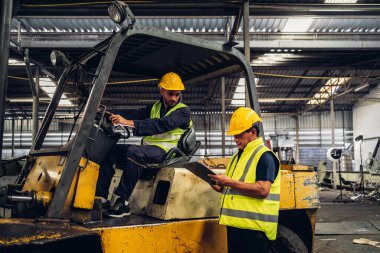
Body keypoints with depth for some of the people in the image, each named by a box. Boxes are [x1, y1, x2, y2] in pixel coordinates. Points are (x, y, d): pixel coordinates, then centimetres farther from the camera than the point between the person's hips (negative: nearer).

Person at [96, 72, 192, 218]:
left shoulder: (182, 111, -4)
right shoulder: (155, 107, 20)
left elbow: (162, 125, -22)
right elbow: (138, 115, 4)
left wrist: (129, 123, -31)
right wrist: (115, 116, -16)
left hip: (164, 151, -7)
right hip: (147, 148, 7)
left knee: (133, 152, -35)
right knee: (108, 151, -6)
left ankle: (122, 203, -30)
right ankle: (101, 198, -8)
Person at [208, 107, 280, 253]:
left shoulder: (264, 156, -10)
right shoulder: (238, 156, 18)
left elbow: (263, 190, -22)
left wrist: (230, 182, -21)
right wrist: (220, 187, 4)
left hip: (254, 226, -8)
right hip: (235, 224, 9)